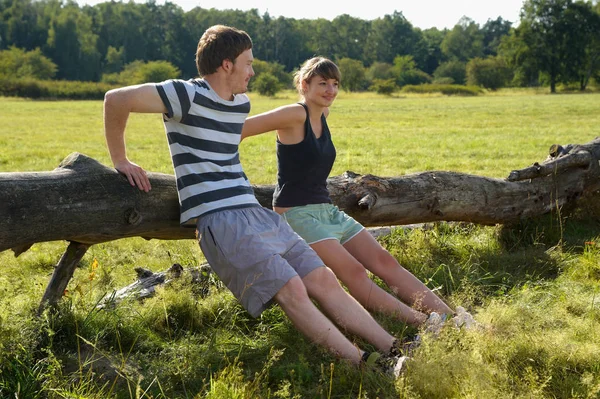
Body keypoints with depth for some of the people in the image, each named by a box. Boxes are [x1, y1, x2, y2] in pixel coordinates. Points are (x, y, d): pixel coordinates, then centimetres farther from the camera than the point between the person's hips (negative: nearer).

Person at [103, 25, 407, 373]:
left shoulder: (241, 103, 18)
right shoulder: (189, 95, -7)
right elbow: (117, 99, -8)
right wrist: (120, 160, -1)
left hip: (257, 213, 8)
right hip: (219, 220, -8)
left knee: (324, 281, -2)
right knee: (292, 290, -21)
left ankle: (395, 351, -4)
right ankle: (367, 366, -23)